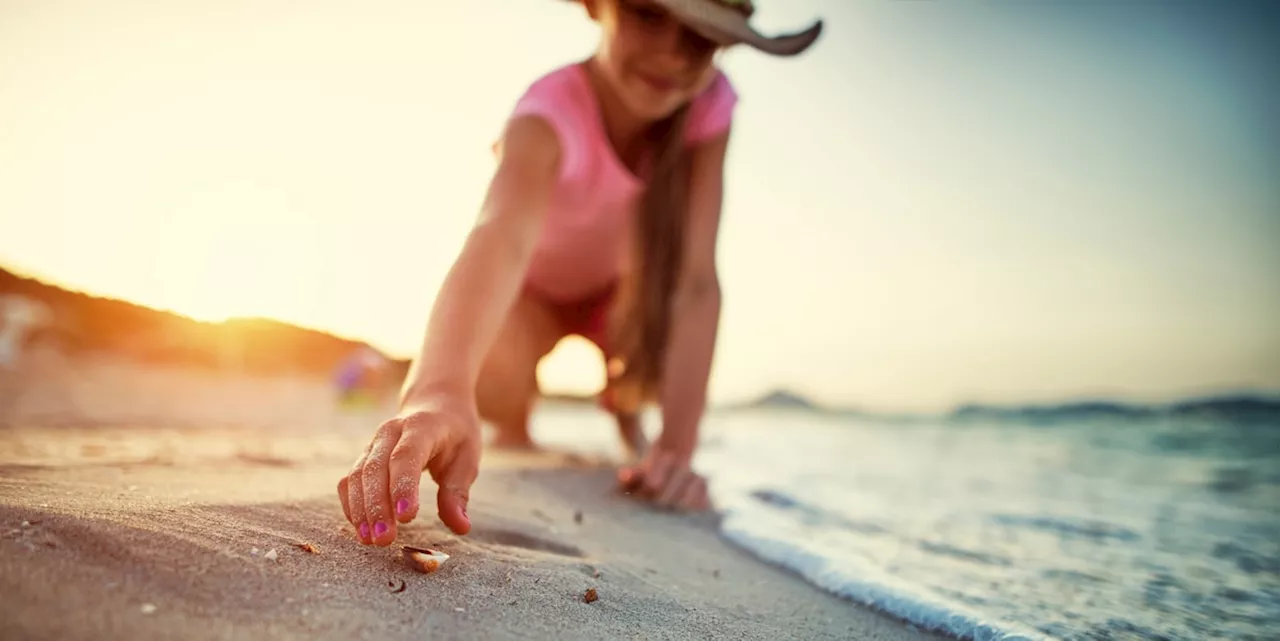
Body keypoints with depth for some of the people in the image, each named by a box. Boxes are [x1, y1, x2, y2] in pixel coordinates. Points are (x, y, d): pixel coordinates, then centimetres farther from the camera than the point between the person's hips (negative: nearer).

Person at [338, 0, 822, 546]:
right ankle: (513, 439, 8)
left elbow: (697, 278, -32)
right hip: (531, 288, -2)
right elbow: (501, 236, -58)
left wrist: (678, 448, -40)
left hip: (616, 286, 2)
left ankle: (628, 425, 10)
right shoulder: (552, 110, -37)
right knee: (490, 381, -31)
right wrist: (438, 388, -78)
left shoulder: (709, 101, -27)